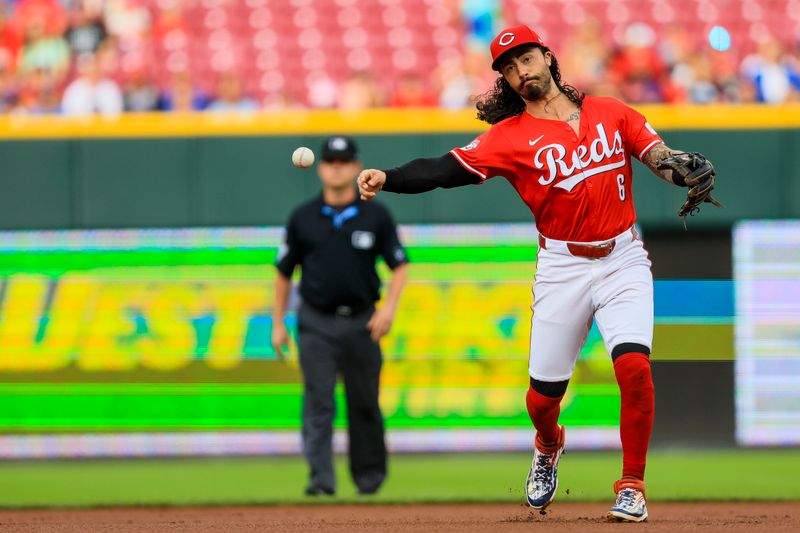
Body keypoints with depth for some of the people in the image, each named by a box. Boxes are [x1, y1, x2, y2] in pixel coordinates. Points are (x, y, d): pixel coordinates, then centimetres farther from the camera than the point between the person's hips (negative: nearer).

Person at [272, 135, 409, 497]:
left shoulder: (376, 216, 2)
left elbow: (399, 265, 5)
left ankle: (369, 474, 24)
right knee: (318, 402, -11)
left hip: (362, 322, 0)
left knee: (364, 403, 8)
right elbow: (284, 271, 10)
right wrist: (278, 324, 7)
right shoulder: (303, 218, 4)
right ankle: (321, 477, -16)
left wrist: (389, 307, -11)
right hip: (316, 323, 0)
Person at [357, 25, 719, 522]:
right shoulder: (510, 136, -2)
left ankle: (632, 486, -5)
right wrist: (387, 178, -28)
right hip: (562, 268, 0)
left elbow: (660, 156, 7)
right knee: (542, 397, 2)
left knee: (634, 365, -22)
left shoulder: (610, 112, 6)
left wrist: (690, 171, -16)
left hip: (622, 260, 0)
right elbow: (449, 168, -13)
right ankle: (549, 448, 41)